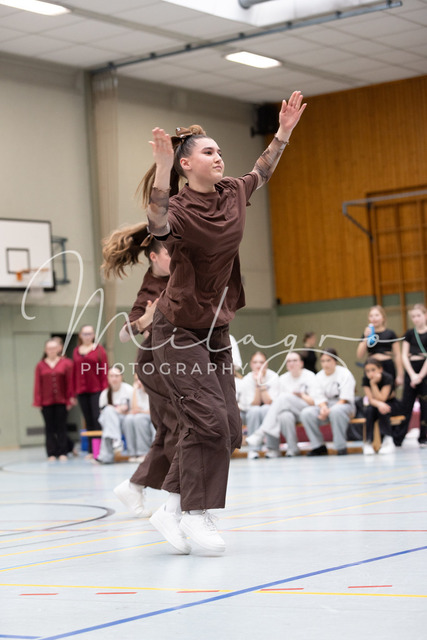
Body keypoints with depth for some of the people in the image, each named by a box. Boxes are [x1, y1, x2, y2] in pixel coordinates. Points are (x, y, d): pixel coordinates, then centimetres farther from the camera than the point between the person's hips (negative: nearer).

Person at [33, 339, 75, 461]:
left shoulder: (65, 364, 3)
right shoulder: (40, 366, 2)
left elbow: (70, 382, 3)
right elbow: (37, 385, 2)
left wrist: (69, 398, 0)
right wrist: (38, 401, -2)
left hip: (61, 401, 0)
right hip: (46, 402, 0)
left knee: (61, 428, 3)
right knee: (50, 428, 3)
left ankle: (63, 453, 7)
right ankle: (51, 454, 7)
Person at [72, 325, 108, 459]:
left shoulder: (99, 349, 3)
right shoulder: (76, 351, 13)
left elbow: (104, 369, -1)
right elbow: (74, 371, 12)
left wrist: (105, 389, -9)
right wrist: (73, 392, 7)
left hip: (96, 390, -3)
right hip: (82, 391, 3)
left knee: (97, 419, -10)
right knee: (88, 421, 5)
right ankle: (91, 450, 8)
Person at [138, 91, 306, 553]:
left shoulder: (231, 195, 3)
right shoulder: (178, 207, -17)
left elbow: (261, 173, 25)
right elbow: (158, 225, -42)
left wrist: (283, 132, 20)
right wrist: (162, 167, -52)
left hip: (216, 330, 7)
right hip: (178, 330, -7)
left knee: (228, 430, 3)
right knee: (208, 420, -15)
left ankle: (170, 510, 14)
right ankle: (196, 514, -1)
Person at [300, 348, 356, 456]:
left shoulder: (344, 373, -5)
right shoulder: (319, 376, 10)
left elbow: (345, 398, -12)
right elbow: (319, 397, 2)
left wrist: (329, 410, -24)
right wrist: (323, 407, -23)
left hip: (343, 405, -5)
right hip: (326, 406, 5)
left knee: (336, 411, -41)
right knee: (306, 413, -24)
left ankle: (341, 447, -32)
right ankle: (319, 447, -18)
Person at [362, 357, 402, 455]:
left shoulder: (387, 378, -24)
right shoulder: (366, 379, -14)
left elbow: (381, 398, -28)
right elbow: (371, 399, -21)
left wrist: (373, 383, -33)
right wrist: (379, 404, -43)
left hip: (392, 404, -2)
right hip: (375, 404, 2)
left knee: (382, 410, -35)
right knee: (369, 410, -31)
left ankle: (388, 441, -30)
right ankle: (368, 442, -28)